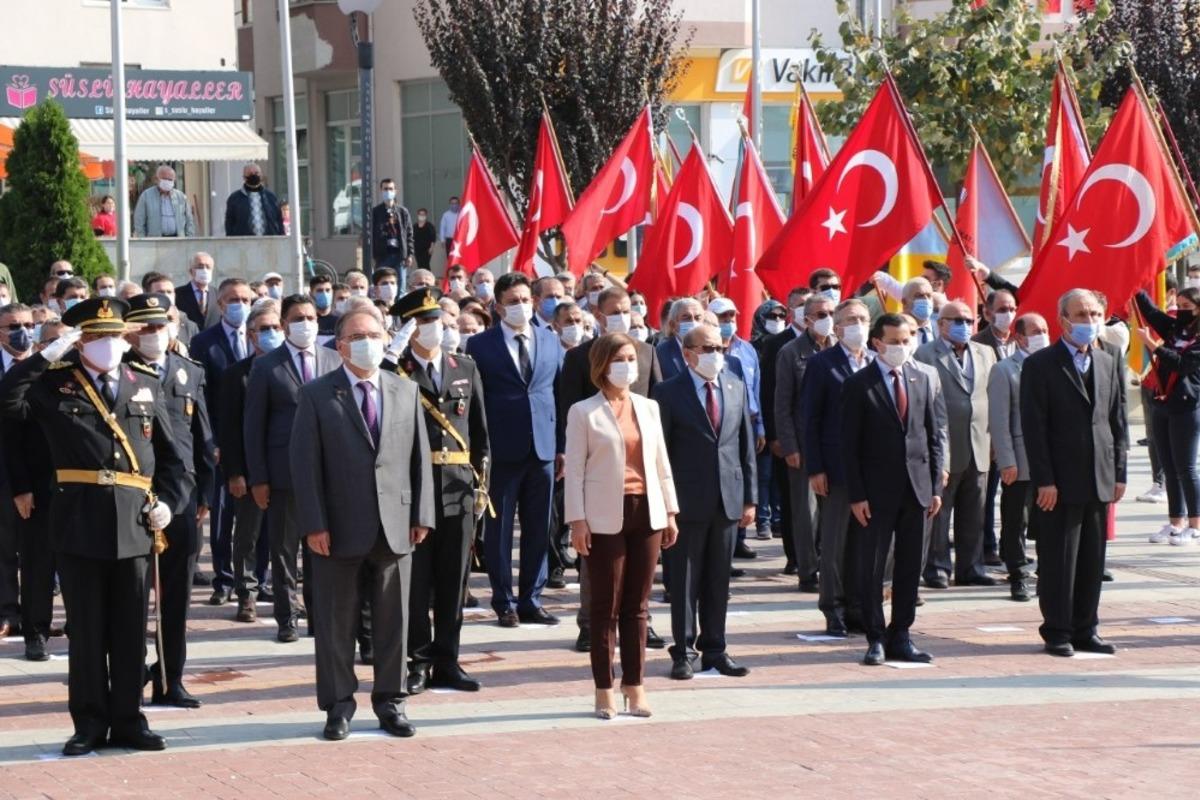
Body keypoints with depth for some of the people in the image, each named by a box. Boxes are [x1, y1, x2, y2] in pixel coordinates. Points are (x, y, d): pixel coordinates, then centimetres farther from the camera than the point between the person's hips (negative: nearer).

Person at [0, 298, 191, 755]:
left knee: (131, 630, 6)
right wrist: (47, 356, -13)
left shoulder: (146, 388, 13)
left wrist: (169, 501, 0)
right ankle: (90, 723, 12)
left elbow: (171, 458, 15)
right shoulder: (55, 384, 5)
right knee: (87, 630, 4)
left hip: (133, 525, 2)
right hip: (79, 524, -2)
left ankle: (127, 720, 14)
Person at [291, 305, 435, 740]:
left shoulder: (406, 391, 10)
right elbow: (304, 463, -5)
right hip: (340, 528, -3)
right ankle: (338, 706, 14)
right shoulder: (317, 395, -1)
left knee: (393, 621, 9)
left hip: (395, 526, 3)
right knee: (336, 623, 4)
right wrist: (313, 524, -11)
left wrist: (421, 515, 2)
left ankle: (390, 702, 20)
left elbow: (419, 456, 9)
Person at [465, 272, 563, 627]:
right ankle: (504, 602, 11)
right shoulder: (481, 344, 0)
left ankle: (531, 600, 16)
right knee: (499, 528, 2)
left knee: (538, 530, 7)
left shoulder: (550, 342, 10)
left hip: (543, 448, 3)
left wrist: (563, 446, 5)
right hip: (502, 450, -3)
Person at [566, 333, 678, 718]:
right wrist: (577, 521, -10)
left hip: (646, 512, 4)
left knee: (638, 605, 7)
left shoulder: (648, 408, 13)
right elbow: (574, 470, -4)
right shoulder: (584, 412, -1)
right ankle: (604, 691, 5)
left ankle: (635, 686, 12)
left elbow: (661, 463, 15)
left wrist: (670, 512, 11)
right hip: (606, 518, -4)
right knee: (605, 606, 0)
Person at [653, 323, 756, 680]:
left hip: (728, 499, 4)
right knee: (684, 580, 2)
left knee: (719, 580, 10)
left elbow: (746, 445, 11)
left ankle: (714, 649, 18)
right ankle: (683, 652, 10)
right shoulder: (669, 392, -5)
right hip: (688, 500, -4)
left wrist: (750, 497, 7)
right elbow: (660, 450, -4)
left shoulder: (736, 386, 10)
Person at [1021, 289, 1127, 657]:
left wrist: (1119, 473, 7)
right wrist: (1044, 480, -13)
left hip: (1099, 480, 5)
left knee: (1093, 561, 9)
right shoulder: (1040, 365, -4)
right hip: (1060, 482, -5)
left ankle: (1085, 630, 17)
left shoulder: (1108, 364, 12)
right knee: (1058, 560, -1)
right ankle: (1057, 632, 8)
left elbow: (1118, 422, 14)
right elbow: (1033, 427, -8)